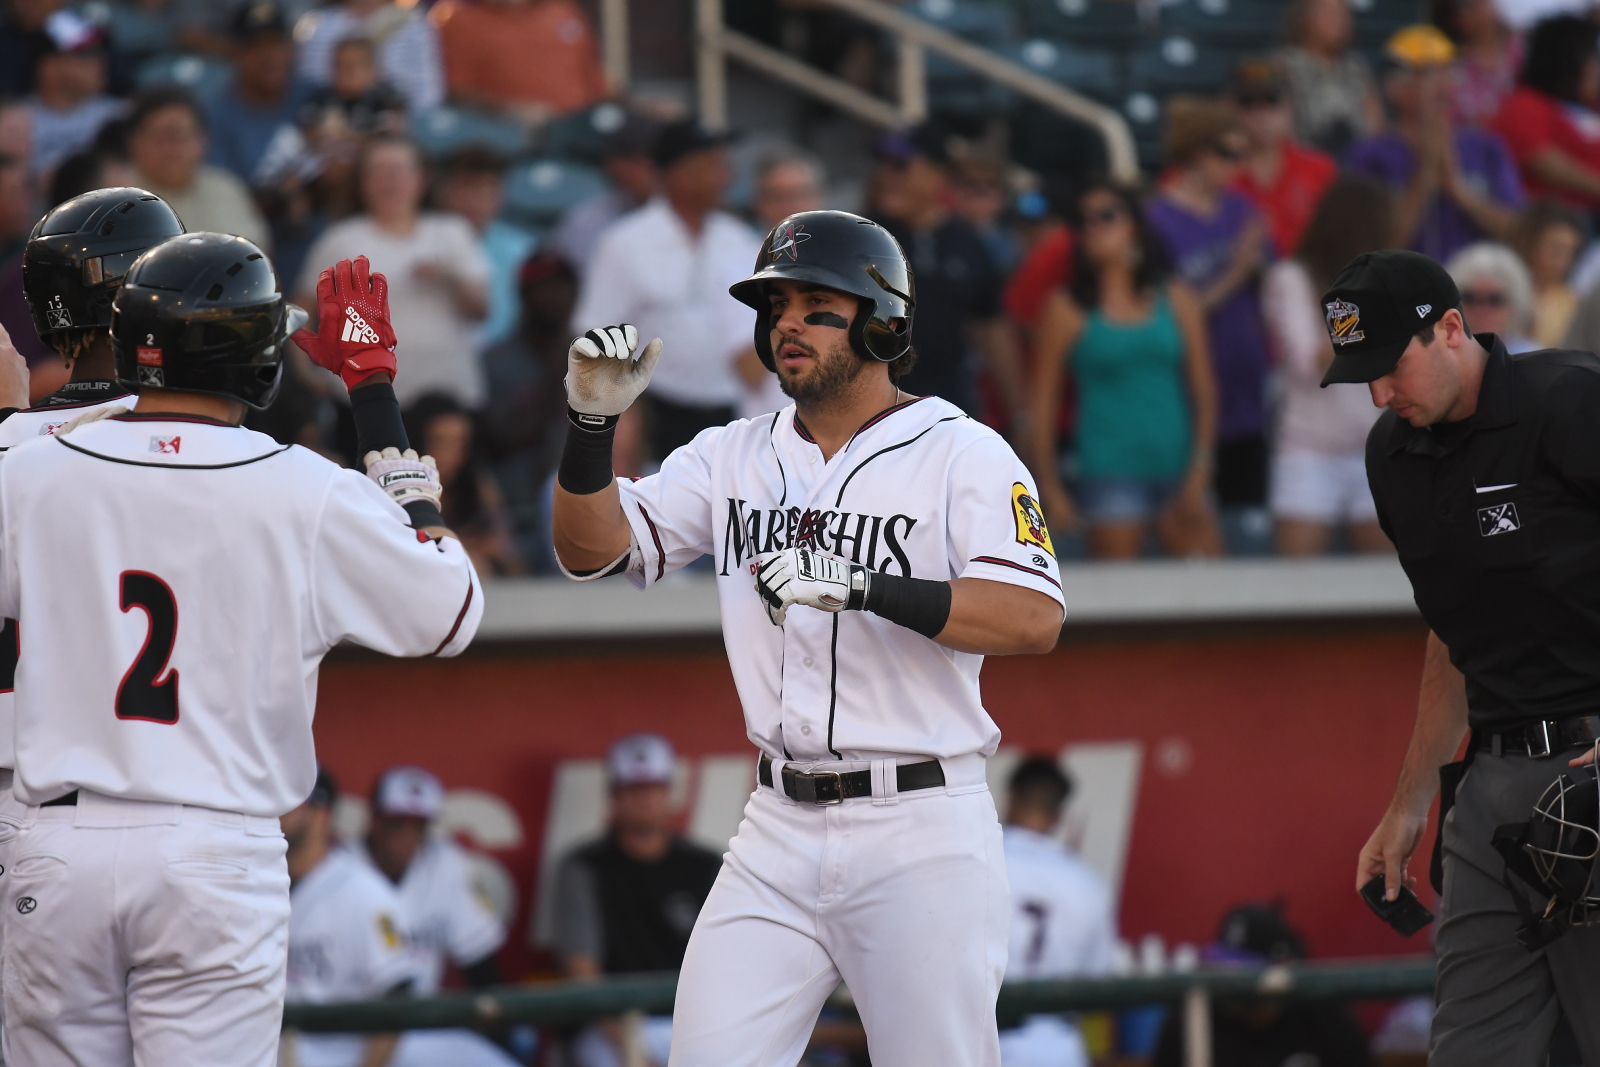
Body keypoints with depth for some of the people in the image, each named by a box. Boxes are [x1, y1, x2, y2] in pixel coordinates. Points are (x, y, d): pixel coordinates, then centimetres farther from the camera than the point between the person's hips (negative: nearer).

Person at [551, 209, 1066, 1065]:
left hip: (921, 836, -5)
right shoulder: (732, 458, 11)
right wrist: (592, 423, -12)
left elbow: (1034, 621, -19)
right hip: (778, 834, 5)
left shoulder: (964, 456, -5)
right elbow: (590, 548, 5)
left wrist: (865, 586, -31)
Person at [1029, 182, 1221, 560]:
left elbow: (1203, 388, 10)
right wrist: (1050, 488, -2)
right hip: (1111, 471, -2)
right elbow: (1042, 404, 3)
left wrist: (1199, 468, 1)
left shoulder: (1177, 301, 9)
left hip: (1177, 467, 2)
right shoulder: (1067, 309, 2)